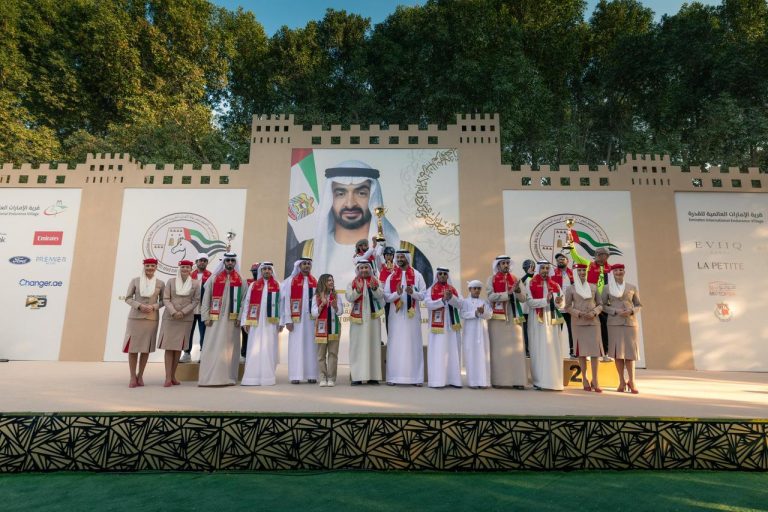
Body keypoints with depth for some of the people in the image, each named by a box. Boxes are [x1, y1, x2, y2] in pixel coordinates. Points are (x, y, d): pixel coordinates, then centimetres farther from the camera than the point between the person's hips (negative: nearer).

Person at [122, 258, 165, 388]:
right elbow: (128, 298, 3)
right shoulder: (135, 281, 4)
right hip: (135, 317, -1)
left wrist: (154, 306, -10)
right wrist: (139, 306, -13)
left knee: (146, 347, 4)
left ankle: (140, 375, 16)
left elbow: (163, 300, 9)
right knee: (132, 346, -2)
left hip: (152, 318, 1)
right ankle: (132, 377, 9)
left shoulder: (160, 283, 6)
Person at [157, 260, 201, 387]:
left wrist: (183, 312, -10)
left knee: (178, 347, 5)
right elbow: (166, 299, 1)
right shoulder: (171, 281, 6)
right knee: (169, 347, -4)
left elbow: (196, 301, 1)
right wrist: (173, 312, -13)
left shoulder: (195, 283, 5)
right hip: (170, 318, 0)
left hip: (186, 319, 1)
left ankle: (173, 376, 14)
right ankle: (168, 378, -2)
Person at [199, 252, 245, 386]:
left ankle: (228, 377, 10)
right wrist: (206, 317, -4)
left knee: (230, 347, 4)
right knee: (212, 347, -1)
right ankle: (209, 377, 2)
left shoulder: (241, 280, 7)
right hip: (215, 318, 0)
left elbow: (243, 300, 2)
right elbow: (206, 298, 4)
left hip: (232, 319, 0)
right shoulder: (214, 278, 7)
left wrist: (240, 318, -6)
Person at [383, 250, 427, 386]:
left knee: (413, 345, 1)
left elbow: (423, 295, 0)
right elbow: (386, 297, 2)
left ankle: (416, 377, 4)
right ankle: (393, 377, 4)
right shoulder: (391, 277, 8)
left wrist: (412, 293, -18)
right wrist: (397, 293, -16)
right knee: (395, 345, 1)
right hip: (396, 316, 1)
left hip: (412, 315, -1)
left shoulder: (417, 275, 4)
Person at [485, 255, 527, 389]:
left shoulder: (515, 279, 13)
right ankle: (498, 380, 3)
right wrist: (508, 293, -16)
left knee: (516, 349, -1)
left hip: (514, 318, 3)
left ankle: (517, 380, 2)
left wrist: (517, 292, -14)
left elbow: (523, 298, 5)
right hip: (498, 318, -3)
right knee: (499, 349, -2)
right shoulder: (491, 279, 4)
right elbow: (491, 296, -11)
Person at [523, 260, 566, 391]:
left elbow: (561, 304, 7)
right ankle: (539, 381, 0)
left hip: (552, 321, 4)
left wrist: (558, 302, -15)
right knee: (539, 350, -3)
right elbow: (529, 301, -11)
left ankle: (553, 381, 6)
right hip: (537, 320, -4)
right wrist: (545, 300, -21)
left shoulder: (555, 285, 12)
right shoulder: (531, 283, 1)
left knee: (553, 350, 2)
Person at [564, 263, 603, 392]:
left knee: (595, 350, -4)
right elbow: (567, 307, 1)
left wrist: (594, 313, -9)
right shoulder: (570, 289, 3)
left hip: (593, 321, 2)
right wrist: (580, 314, -13)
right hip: (578, 322, -2)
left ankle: (595, 380, 0)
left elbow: (600, 304, 11)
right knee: (581, 350, 2)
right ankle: (585, 379, 10)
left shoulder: (593, 287, 10)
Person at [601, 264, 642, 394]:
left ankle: (631, 381, 8)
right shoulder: (607, 288, 7)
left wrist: (631, 311, -8)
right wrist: (615, 311, -10)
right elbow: (603, 305, 5)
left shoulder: (632, 287, 10)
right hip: (614, 323, 0)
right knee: (617, 351, 0)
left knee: (630, 351, -3)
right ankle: (622, 381, 8)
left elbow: (638, 305, 12)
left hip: (630, 322, 1)